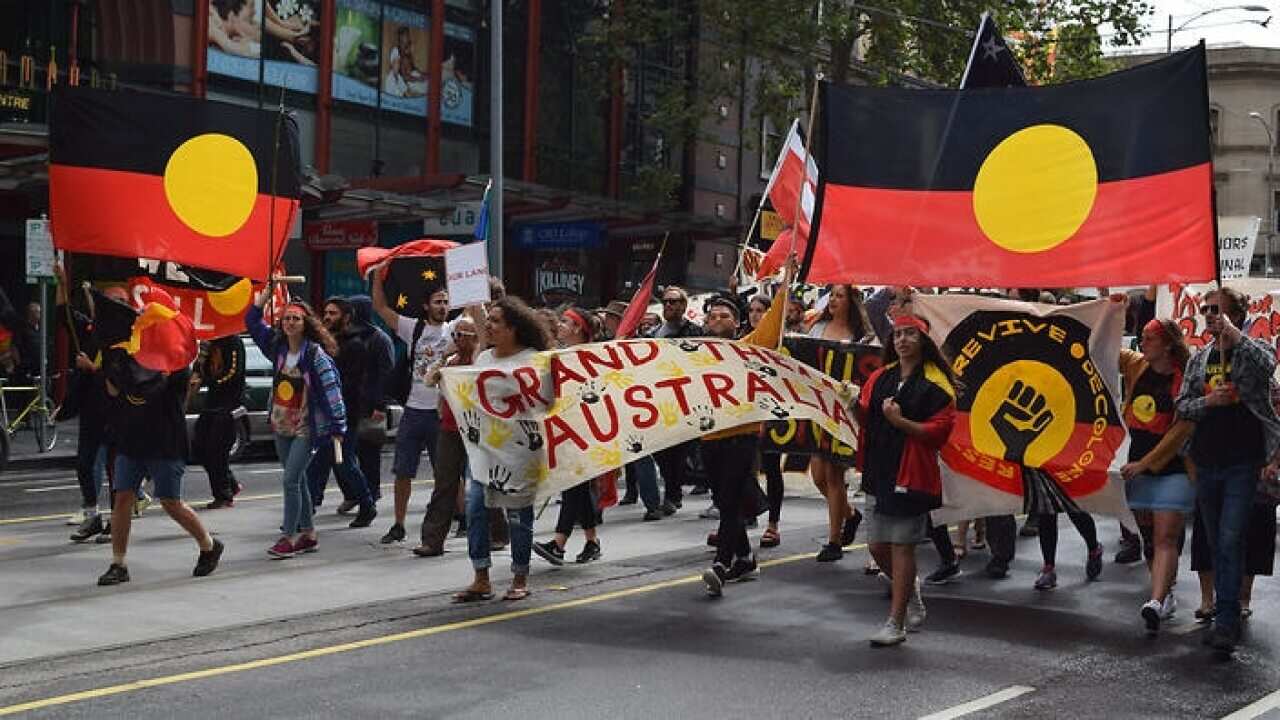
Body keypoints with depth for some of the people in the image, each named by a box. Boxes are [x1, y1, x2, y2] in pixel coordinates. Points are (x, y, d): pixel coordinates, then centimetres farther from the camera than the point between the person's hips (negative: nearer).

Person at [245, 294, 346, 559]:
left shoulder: (315, 353, -13)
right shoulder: (277, 347, 5)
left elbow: (331, 389, -16)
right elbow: (253, 323, 17)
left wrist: (337, 427, -19)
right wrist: (261, 300, 3)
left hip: (306, 428, -7)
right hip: (281, 427, 7)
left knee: (290, 480, -11)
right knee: (298, 481, 12)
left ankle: (289, 537, -4)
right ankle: (308, 535, 21)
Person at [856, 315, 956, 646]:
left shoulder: (936, 384, -6)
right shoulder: (880, 377, 13)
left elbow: (940, 429, -13)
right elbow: (866, 417, 18)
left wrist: (901, 421, -21)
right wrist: (854, 405, -1)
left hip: (912, 472, -6)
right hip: (879, 470, 6)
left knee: (901, 546, -5)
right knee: (878, 546, 9)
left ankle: (896, 624, 0)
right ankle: (911, 589, 37)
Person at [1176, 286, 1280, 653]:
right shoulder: (1199, 358, 12)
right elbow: (1182, 405, 9)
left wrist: (1233, 334, -22)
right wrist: (1207, 402, -10)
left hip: (1243, 464, -5)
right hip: (1207, 464, 5)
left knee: (1230, 540, -12)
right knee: (1216, 543, 11)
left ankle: (1226, 621, -11)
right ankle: (1225, 611, 22)